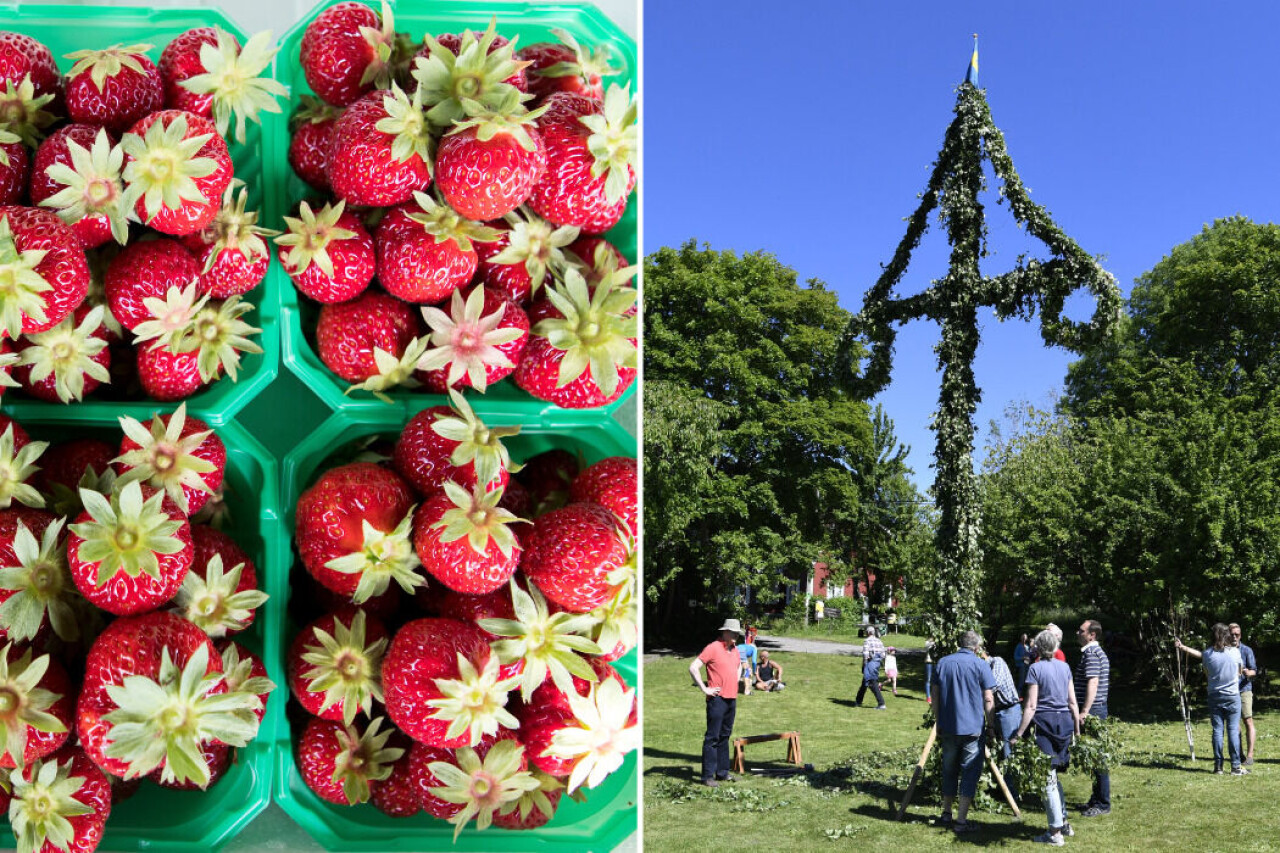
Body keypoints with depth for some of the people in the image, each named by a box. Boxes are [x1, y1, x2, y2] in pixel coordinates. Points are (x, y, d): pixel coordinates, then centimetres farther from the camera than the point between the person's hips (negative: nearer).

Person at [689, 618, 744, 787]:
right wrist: (704, 689, -14)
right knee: (712, 737, -6)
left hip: (732, 698, 8)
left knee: (725, 736, 14)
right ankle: (708, 776, -3)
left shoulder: (734, 650, 14)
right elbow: (693, 668, -15)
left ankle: (722, 772, 21)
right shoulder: (713, 648, -10)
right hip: (717, 699, -8)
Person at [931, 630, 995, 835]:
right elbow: (988, 701, -7)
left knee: (949, 771, 17)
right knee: (970, 772, 4)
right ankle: (961, 820, 3)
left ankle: (946, 814, 27)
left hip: (948, 728, 4)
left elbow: (935, 697, 9)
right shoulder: (981, 666, -7)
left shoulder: (942, 663, 5)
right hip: (973, 729, -4)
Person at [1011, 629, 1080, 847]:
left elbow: (1031, 706, -14)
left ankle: (1055, 833, 7)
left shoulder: (1036, 669, -10)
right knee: (1052, 774, 20)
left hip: (1045, 724, -6)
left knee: (1048, 779, 2)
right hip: (1064, 723, 6)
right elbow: (1073, 702, 8)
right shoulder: (1065, 667, 7)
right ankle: (1064, 823, 26)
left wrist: (1018, 735, -12)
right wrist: (1077, 730, 18)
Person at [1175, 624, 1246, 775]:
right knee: (1233, 731, 1)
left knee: (1217, 731, 5)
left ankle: (1218, 766, 6)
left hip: (1214, 696, 1)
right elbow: (1240, 671, 9)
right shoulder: (1235, 652, -6)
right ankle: (1235, 767, 1)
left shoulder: (1208, 653, -4)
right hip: (1233, 696, -1)